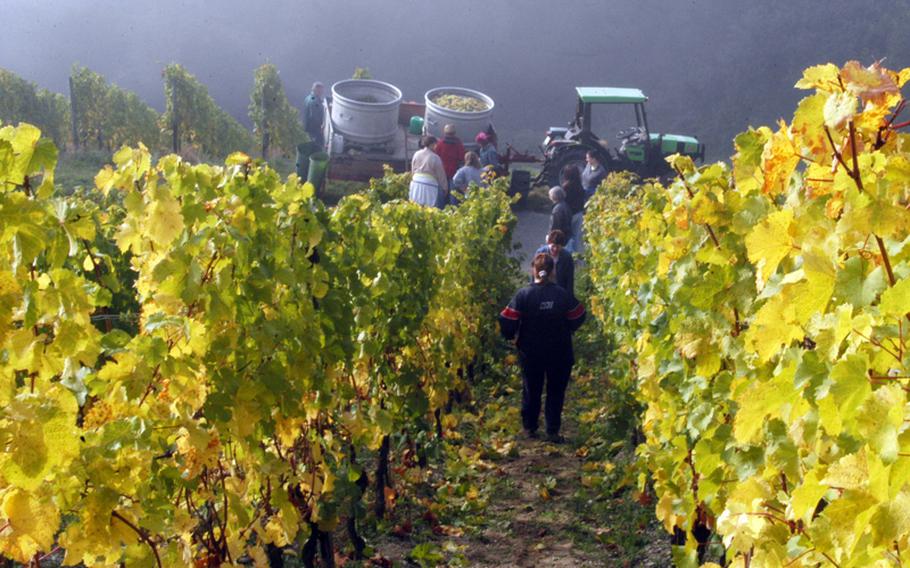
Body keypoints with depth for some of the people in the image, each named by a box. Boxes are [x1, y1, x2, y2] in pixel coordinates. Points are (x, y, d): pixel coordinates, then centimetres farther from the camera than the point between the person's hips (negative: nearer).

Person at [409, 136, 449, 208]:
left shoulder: (416, 154, 5)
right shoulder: (435, 158, -10)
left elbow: (413, 170, 13)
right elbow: (441, 174, -3)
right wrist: (445, 188, 8)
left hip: (416, 183, 6)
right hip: (429, 185, -6)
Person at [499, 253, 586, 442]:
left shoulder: (523, 294, -14)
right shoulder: (562, 295, -10)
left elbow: (507, 320, -15)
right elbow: (577, 317, -2)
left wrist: (510, 335, 5)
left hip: (531, 353, 0)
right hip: (559, 353, 0)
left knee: (531, 391, 17)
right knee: (555, 391, 11)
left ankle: (530, 428, 25)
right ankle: (553, 431, 8)